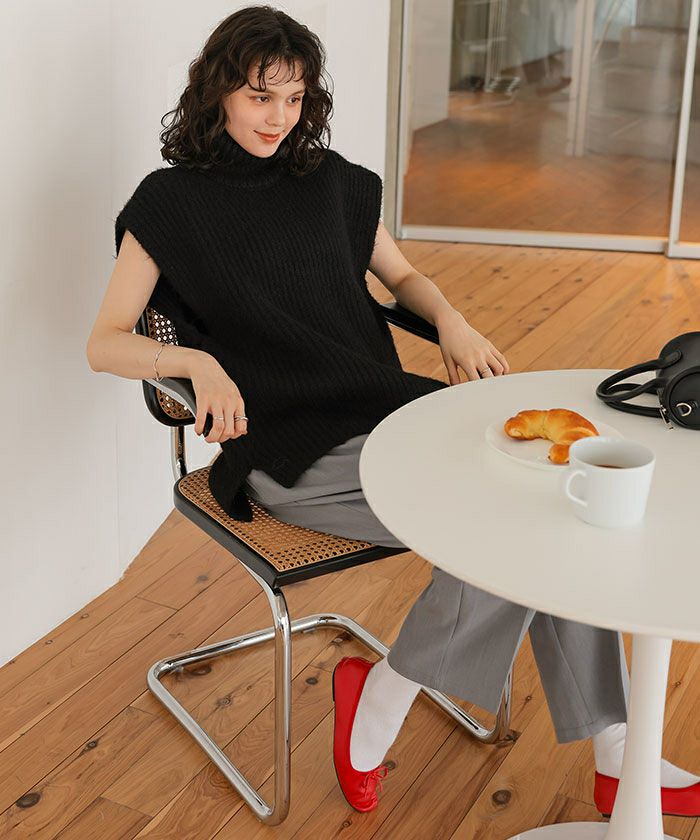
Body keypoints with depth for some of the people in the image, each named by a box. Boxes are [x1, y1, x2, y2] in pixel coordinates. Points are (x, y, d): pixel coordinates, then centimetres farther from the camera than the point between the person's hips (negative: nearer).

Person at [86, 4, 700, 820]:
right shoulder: (171, 203, 0)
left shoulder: (333, 183, 13)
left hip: (380, 407, 5)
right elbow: (105, 342, -6)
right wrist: (198, 362, -25)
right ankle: (377, 700, -4)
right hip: (285, 449, -5)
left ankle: (613, 752, -11)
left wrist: (452, 322, 2)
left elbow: (403, 277, 24)